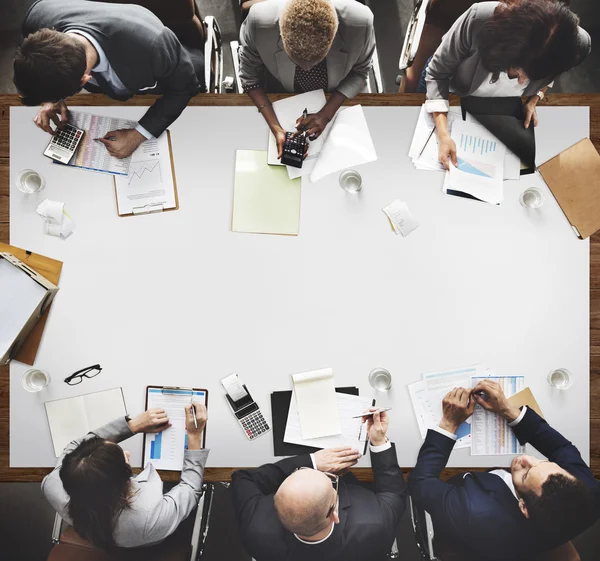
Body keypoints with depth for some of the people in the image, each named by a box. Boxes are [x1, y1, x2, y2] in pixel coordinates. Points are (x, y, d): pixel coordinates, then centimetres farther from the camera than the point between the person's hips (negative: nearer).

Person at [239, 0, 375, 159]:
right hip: (281, 96, 0)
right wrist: (275, 128, -32)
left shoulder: (359, 21, -37)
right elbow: (250, 76, -20)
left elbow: (359, 72, -17)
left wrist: (326, 114, -31)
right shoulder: (260, 21, -39)